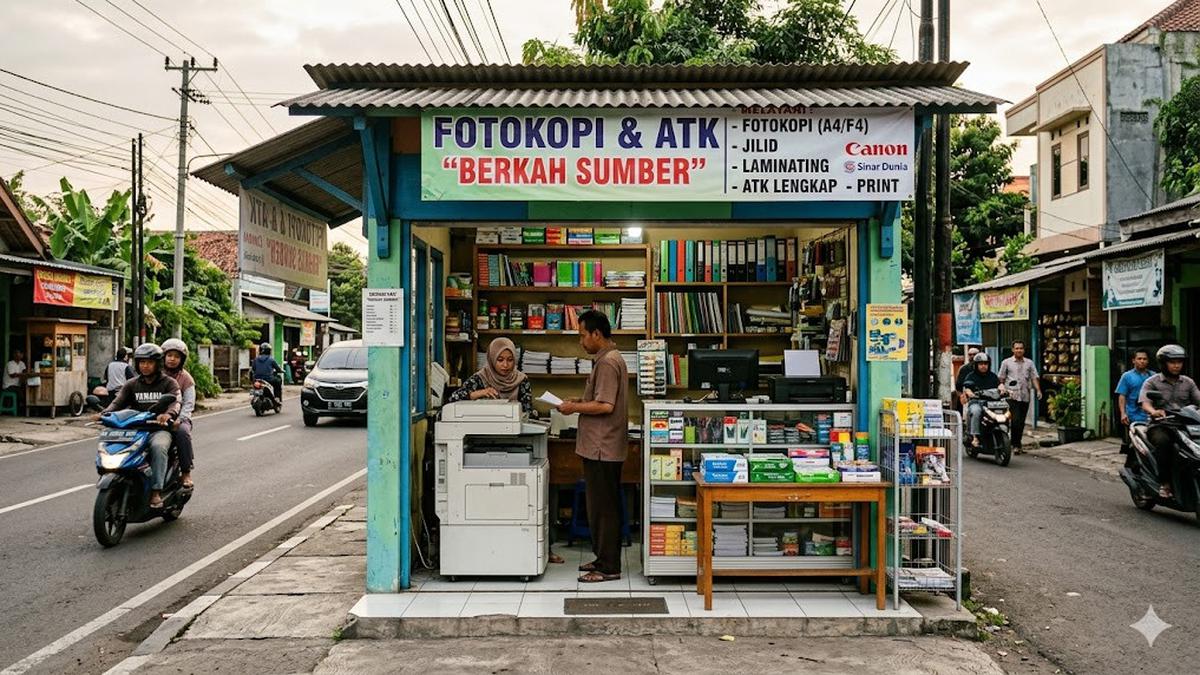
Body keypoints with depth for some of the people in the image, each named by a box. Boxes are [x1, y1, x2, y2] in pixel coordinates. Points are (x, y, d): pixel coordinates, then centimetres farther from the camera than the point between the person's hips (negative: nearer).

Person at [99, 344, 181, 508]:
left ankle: (156, 491, -36)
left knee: (158, 446, -36)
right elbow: (118, 402, 3)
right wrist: (105, 413, -20)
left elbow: (175, 402, -13)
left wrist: (168, 414, -37)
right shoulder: (132, 385, 18)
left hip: (159, 428, -4)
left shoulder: (169, 383, 6)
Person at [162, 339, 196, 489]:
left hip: (178, 418, -2)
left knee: (182, 431, -34)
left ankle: (186, 472, -23)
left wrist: (179, 419, -19)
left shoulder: (185, 378, 6)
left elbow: (189, 403, -2)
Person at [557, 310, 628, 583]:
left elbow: (605, 406, -24)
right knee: (603, 506, 16)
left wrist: (574, 408, -13)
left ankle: (608, 568, 6)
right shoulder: (609, 358, 15)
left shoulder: (607, 362, -18)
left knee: (603, 508, -2)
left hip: (602, 448, -10)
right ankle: (604, 559, 26)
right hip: (602, 446, 10)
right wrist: (580, 401, 12)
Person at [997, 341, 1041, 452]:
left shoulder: (1029, 363, 13)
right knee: (1015, 420, -14)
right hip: (1012, 396, -3)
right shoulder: (1006, 362, 6)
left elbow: (1034, 377, 8)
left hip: (1025, 396, 3)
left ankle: (1017, 444, 20)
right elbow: (1001, 378, 8)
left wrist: (1038, 390, -7)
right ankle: (1016, 444, -6)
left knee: (1021, 422, 8)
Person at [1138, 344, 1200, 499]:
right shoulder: (1152, 382, 5)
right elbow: (1145, 402, -10)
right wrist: (1154, 411, -34)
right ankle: (1164, 483, -27)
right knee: (1163, 441, -36)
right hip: (1159, 425, -3)